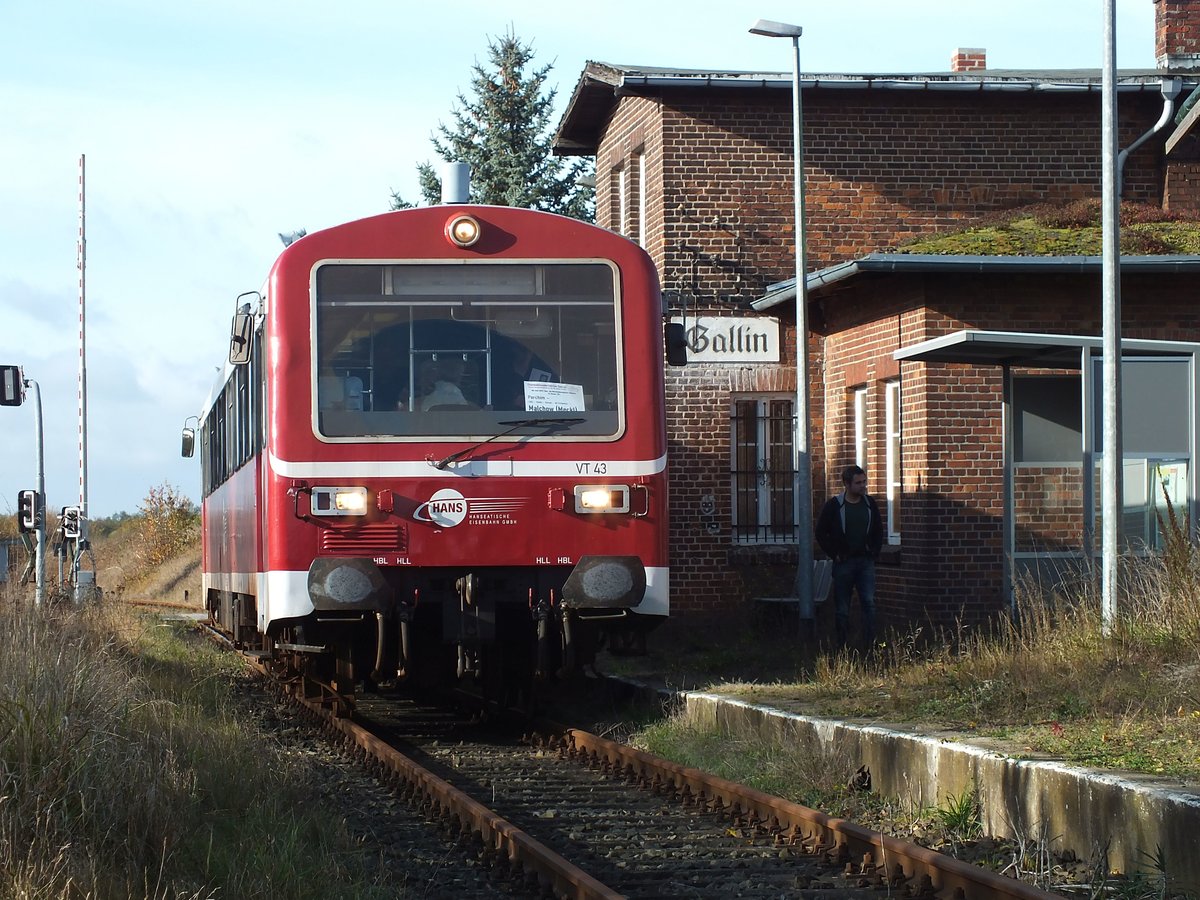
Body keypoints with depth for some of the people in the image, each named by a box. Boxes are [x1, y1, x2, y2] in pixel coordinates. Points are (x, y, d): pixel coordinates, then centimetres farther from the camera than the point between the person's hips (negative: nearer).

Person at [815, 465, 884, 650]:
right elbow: (821, 533, 1)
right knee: (842, 607, 3)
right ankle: (842, 647, 10)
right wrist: (834, 554, -5)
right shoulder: (834, 505, -3)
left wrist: (875, 552, 7)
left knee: (869, 603, -8)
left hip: (865, 561, 2)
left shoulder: (870, 504, 8)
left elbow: (878, 531, 19)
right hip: (843, 562, -2)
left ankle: (870, 645, -9)